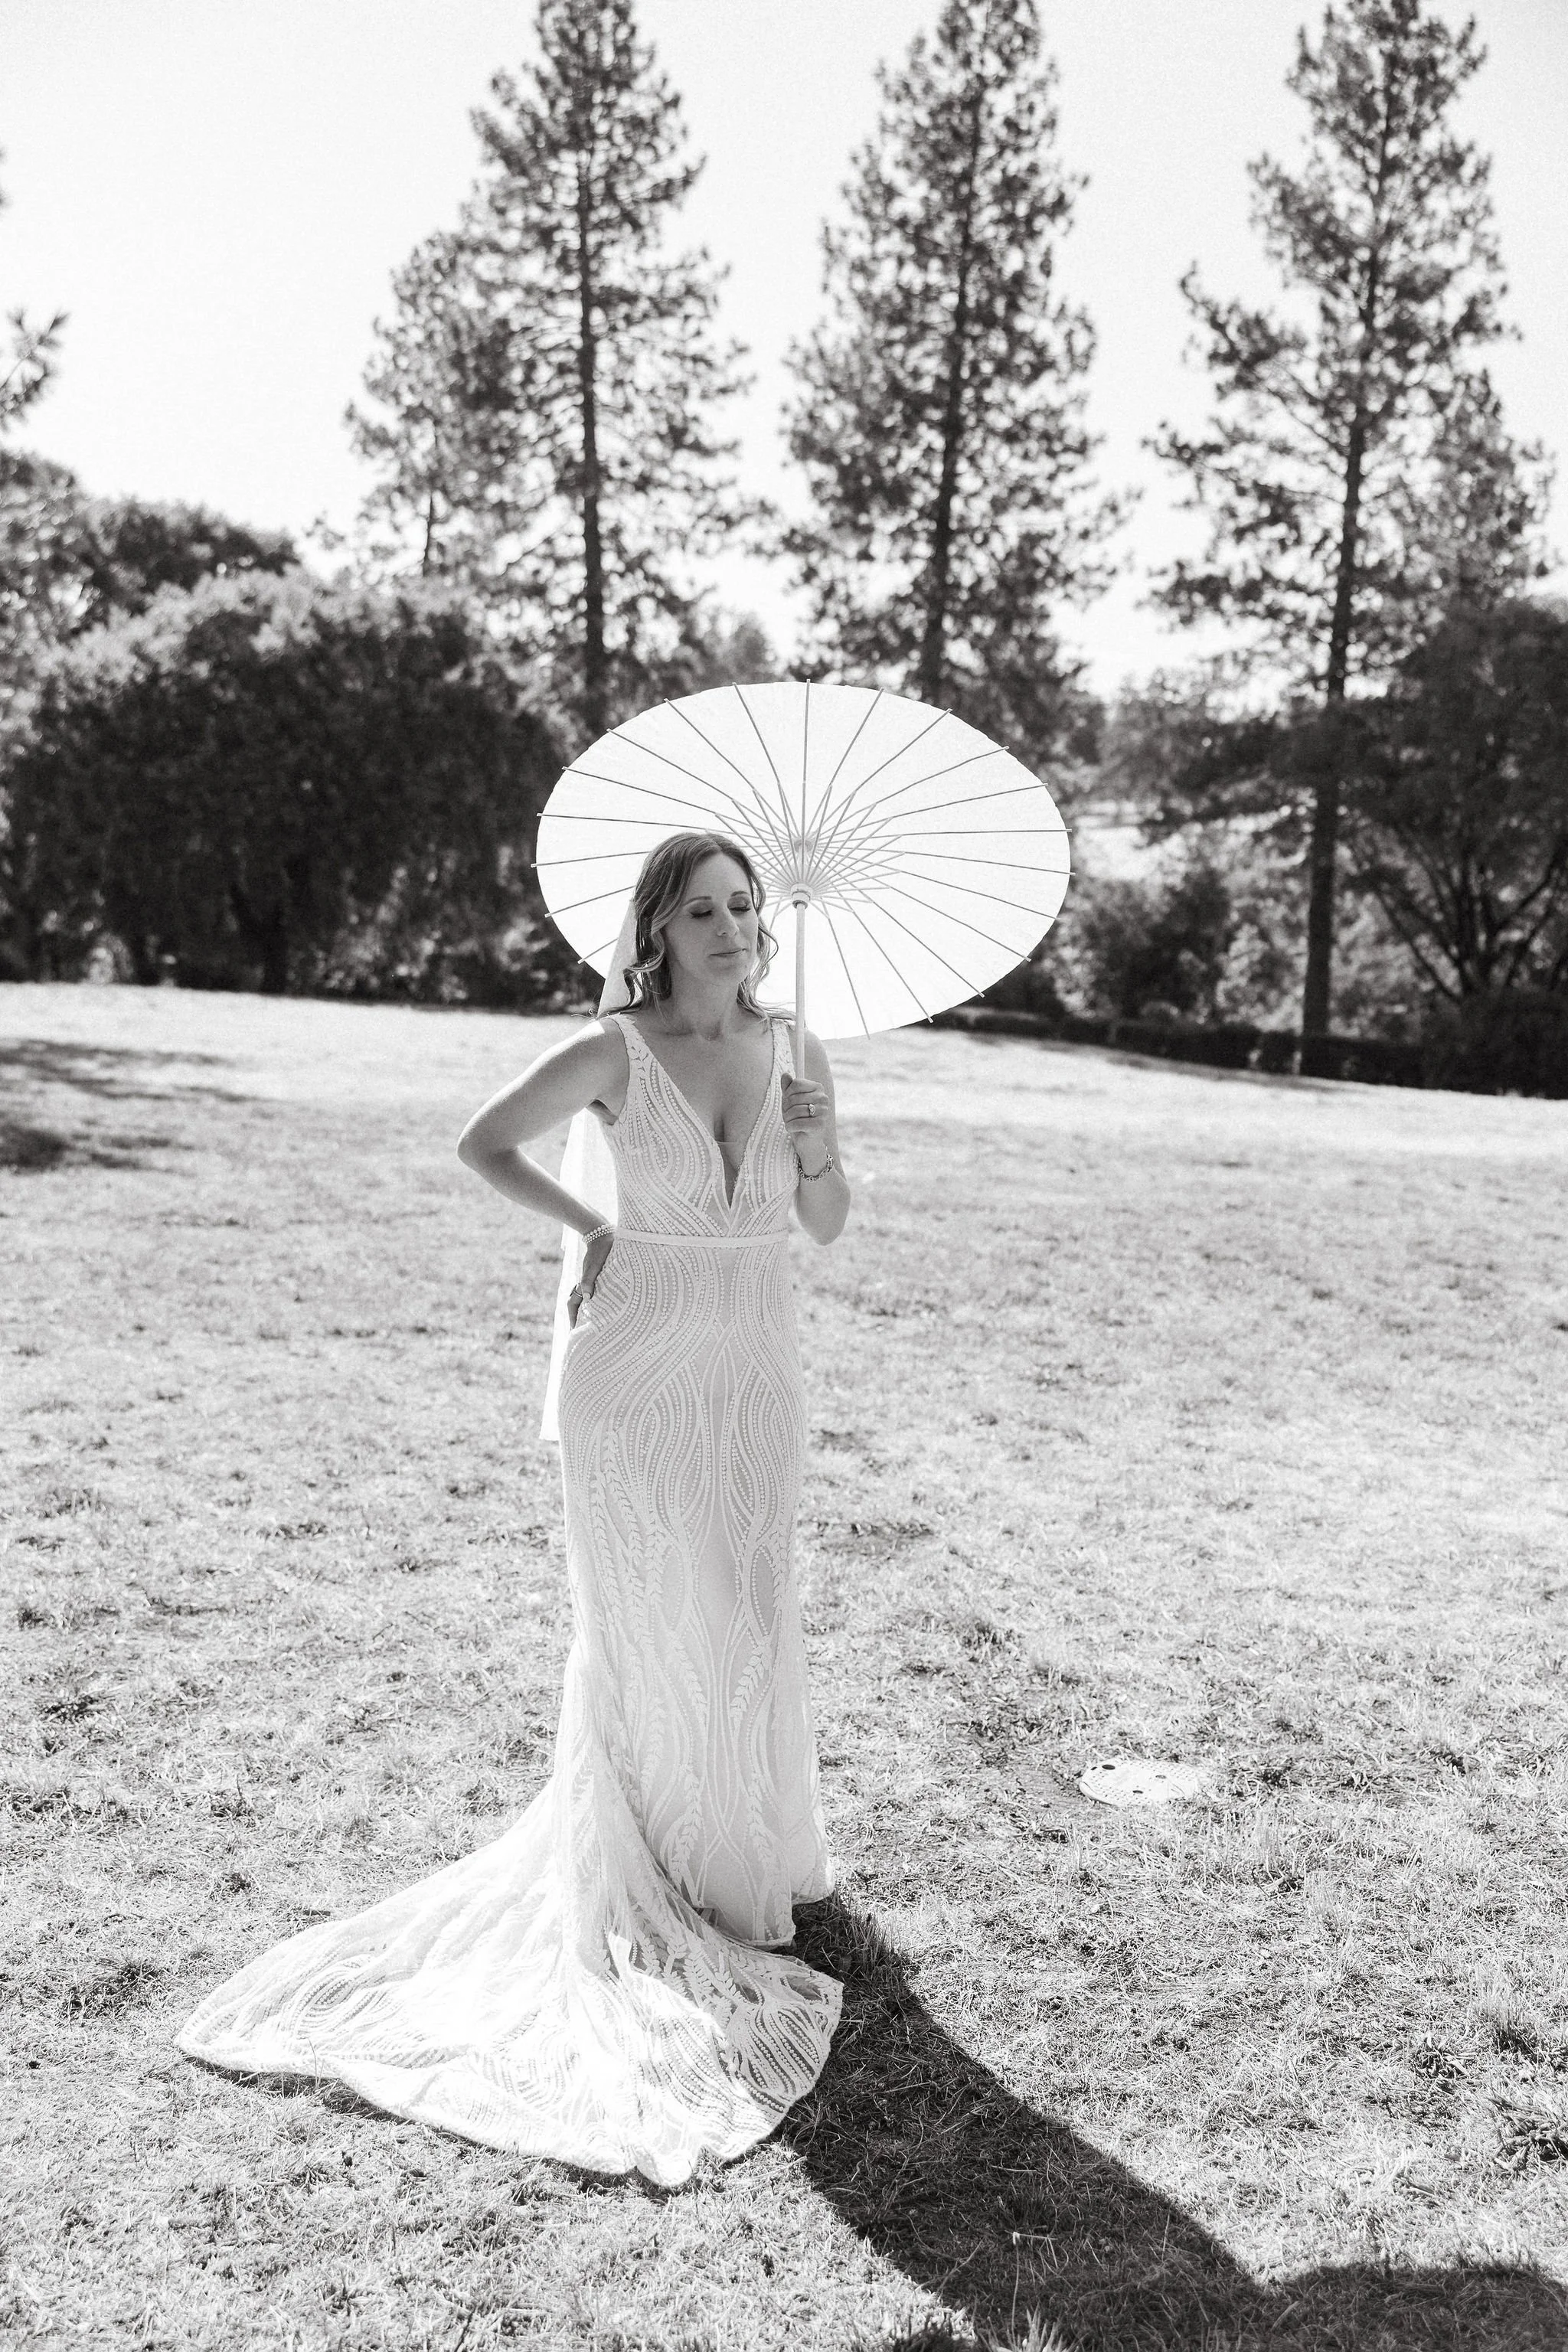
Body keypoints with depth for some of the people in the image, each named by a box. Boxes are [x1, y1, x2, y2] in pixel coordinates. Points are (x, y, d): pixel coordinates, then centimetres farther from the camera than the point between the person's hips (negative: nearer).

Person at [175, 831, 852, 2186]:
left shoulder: (796, 1053, 0)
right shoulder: (613, 1051, -12)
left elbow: (827, 1228, 4)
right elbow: (483, 1143, -1)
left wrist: (817, 1149, -15)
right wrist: (590, 1227, -2)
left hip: (750, 1378, 4)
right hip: (631, 1373, -4)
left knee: (750, 1618, 11)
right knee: (643, 1625, 7)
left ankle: (749, 1845, 35)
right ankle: (640, 1859, 28)